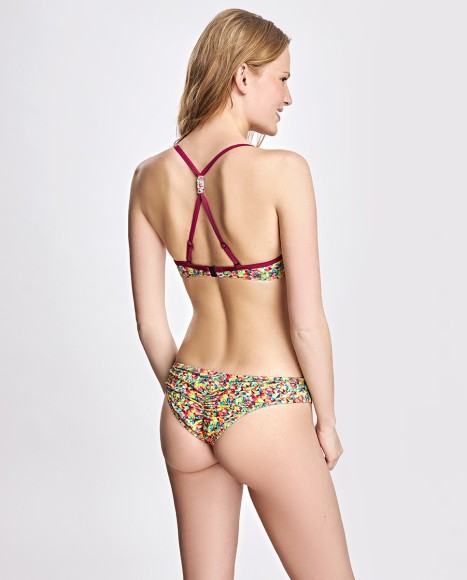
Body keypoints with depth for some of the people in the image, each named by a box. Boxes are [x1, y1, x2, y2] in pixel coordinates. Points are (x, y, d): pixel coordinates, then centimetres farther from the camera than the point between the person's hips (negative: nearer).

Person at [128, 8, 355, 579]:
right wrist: (327, 420, -1)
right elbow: (307, 322, -16)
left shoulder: (150, 177, -2)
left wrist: (184, 402, 16)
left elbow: (148, 320, 3)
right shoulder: (281, 171, -18)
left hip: (186, 408, 6)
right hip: (265, 412, -5)